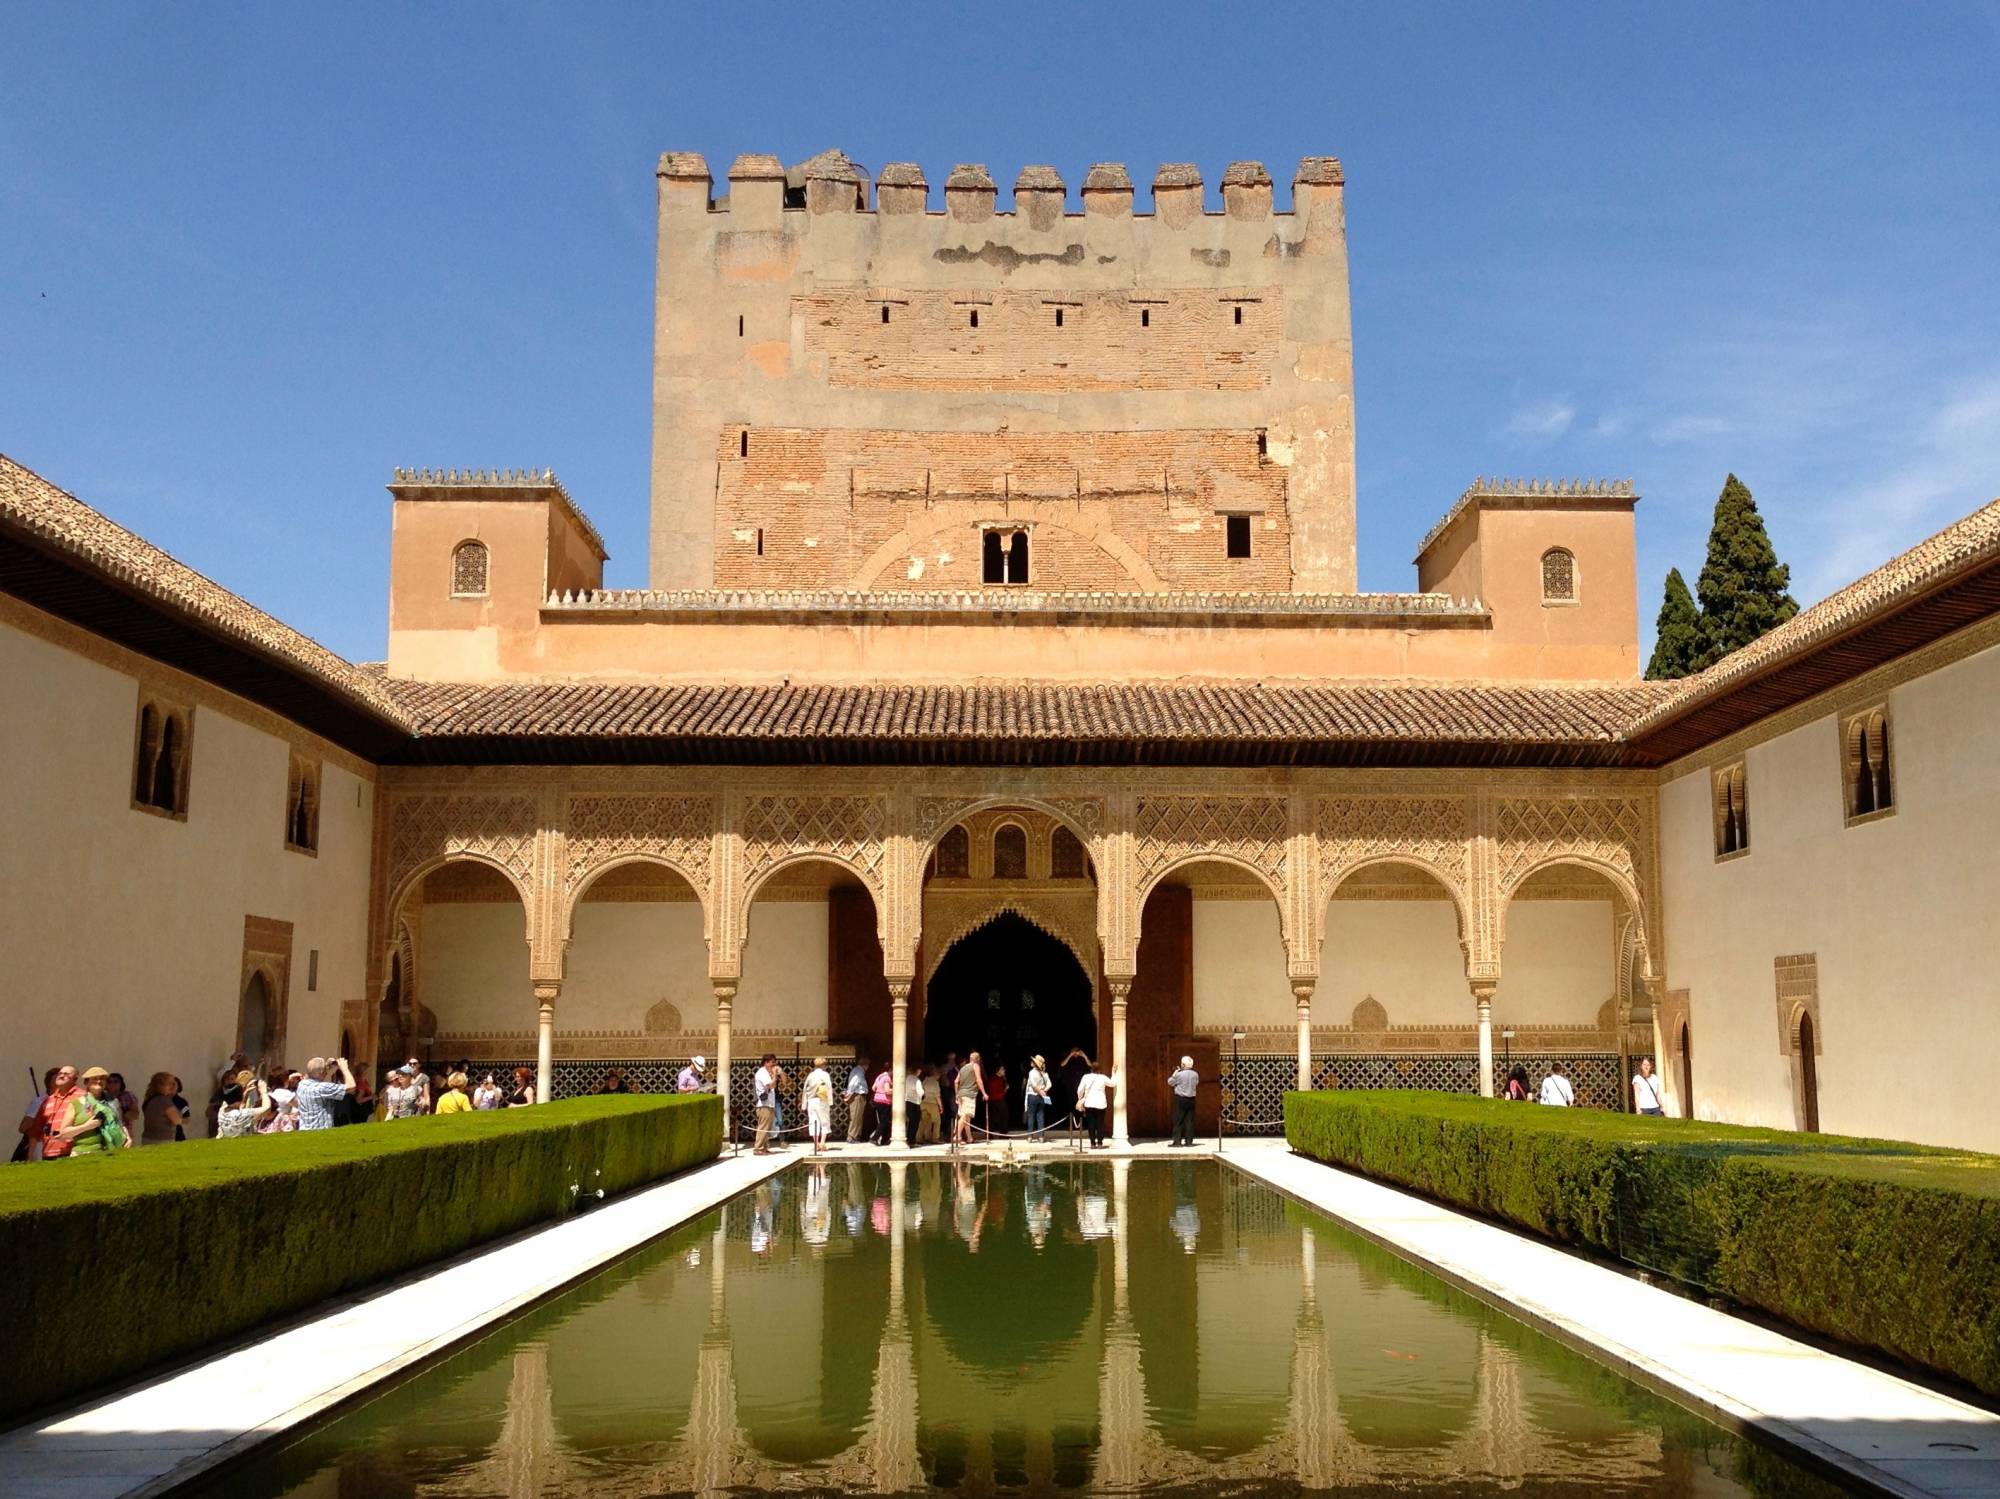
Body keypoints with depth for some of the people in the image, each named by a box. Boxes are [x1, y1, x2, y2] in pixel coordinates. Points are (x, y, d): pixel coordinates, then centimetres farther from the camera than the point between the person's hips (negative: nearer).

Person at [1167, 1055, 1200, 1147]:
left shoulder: (1179, 1074, -13)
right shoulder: (1195, 1074, 0)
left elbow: (1170, 1082, -2)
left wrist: (1174, 1073, 11)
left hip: (1180, 1099, -4)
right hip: (1191, 1099, 4)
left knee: (1178, 1121, 1)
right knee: (1189, 1120, 7)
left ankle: (1177, 1141, -2)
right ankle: (1189, 1140, 7)